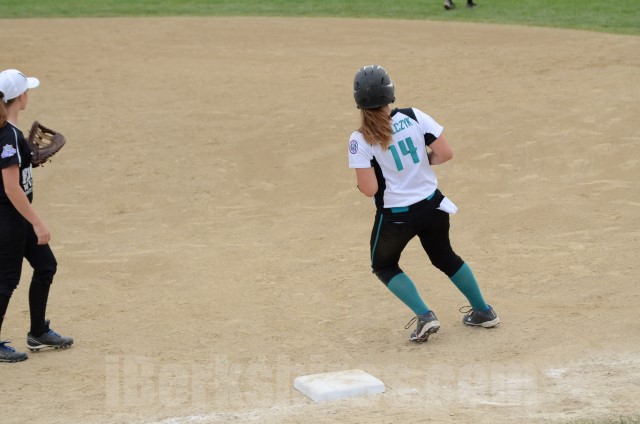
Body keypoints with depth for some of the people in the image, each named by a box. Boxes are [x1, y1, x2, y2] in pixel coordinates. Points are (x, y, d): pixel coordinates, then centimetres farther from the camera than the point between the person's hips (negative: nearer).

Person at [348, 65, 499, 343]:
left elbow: (370, 189, -19)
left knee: (384, 266, 22)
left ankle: (424, 316, 4)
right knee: (445, 257, 28)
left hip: (395, 215, -3)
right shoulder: (414, 117, -8)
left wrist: (360, 182, 4)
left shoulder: (360, 140, -16)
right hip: (432, 206, 4)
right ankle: (483, 312, 34)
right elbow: (445, 153, -9)